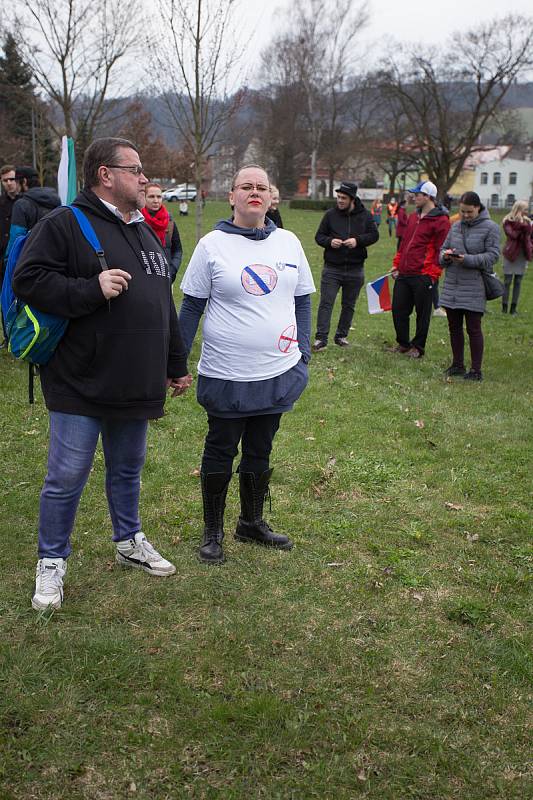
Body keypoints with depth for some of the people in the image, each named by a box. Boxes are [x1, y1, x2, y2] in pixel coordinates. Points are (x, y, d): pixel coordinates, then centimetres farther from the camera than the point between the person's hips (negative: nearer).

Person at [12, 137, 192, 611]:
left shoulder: (145, 231, 15)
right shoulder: (65, 224, -10)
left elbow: (164, 304, 20)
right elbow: (28, 280, -18)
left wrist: (176, 365, 20)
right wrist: (91, 289, -25)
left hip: (136, 386, 7)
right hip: (81, 386, -7)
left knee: (128, 469, 20)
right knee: (67, 477, 0)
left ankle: (129, 541, 38)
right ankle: (52, 561, 18)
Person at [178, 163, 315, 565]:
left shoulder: (288, 242, 4)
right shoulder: (212, 244, -6)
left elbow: (302, 301, 11)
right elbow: (192, 306, -3)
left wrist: (305, 352, 6)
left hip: (278, 372, 4)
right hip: (226, 376, -3)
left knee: (260, 451, 16)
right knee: (220, 452, 9)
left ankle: (252, 523, 33)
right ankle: (213, 531, 23)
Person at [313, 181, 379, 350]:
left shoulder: (364, 215, 1)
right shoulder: (330, 214, -1)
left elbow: (374, 235, 3)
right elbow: (319, 236, 4)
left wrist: (358, 240, -15)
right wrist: (330, 241, -17)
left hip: (355, 270, 1)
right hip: (332, 268, -1)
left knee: (349, 305, 11)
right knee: (326, 303, -6)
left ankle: (342, 336, 24)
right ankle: (321, 338, -4)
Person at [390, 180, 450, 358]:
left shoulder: (440, 221, -10)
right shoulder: (413, 217, 15)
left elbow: (441, 251, -13)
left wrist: (432, 273, -16)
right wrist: (396, 264, 15)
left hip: (423, 276, -8)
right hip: (403, 274, 8)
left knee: (422, 314, 5)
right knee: (398, 310, 11)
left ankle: (418, 347, 17)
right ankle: (403, 343, 26)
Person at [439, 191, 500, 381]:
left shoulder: (490, 228, -4)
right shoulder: (455, 227, 12)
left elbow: (492, 256, -9)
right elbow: (443, 249, 16)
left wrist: (468, 259, -20)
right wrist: (446, 255, -8)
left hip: (474, 288, -5)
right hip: (451, 286, 5)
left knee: (473, 329, -1)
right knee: (454, 327, 12)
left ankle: (476, 370, 7)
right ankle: (457, 365, 24)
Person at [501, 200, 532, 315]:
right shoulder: (508, 221, -5)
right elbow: (512, 235, -18)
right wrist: (522, 226, -18)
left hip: (523, 255, 4)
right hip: (510, 254, -4)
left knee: (518, 282, 6)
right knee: (507, 282, -1)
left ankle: (513, 308, 10)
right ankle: (504, 308, 4)